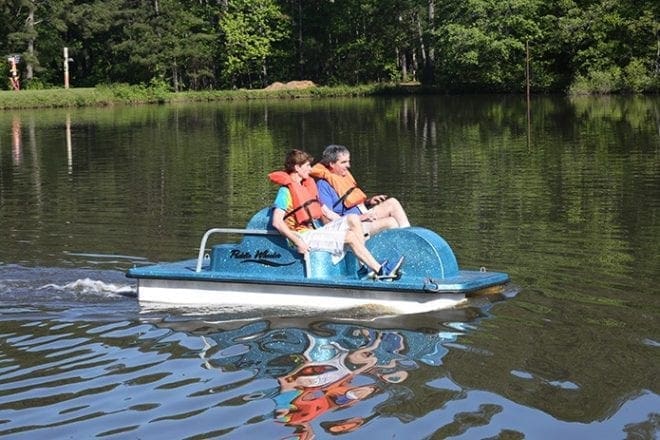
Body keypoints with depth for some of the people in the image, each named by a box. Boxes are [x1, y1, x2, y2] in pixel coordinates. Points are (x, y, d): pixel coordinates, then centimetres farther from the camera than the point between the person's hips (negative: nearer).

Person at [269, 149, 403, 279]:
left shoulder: (308, 185, 19)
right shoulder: (286, 191, -9)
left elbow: (326, 213, 23)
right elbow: (277, 222, -20)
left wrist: (345, 223, 14)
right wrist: (297, 241, -25)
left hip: (318, 230, 9)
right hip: (304, 237, -9)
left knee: (353, 219, -9)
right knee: (350, 236, -20)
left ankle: (365, 264, -19)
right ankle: (379, 270, -19)